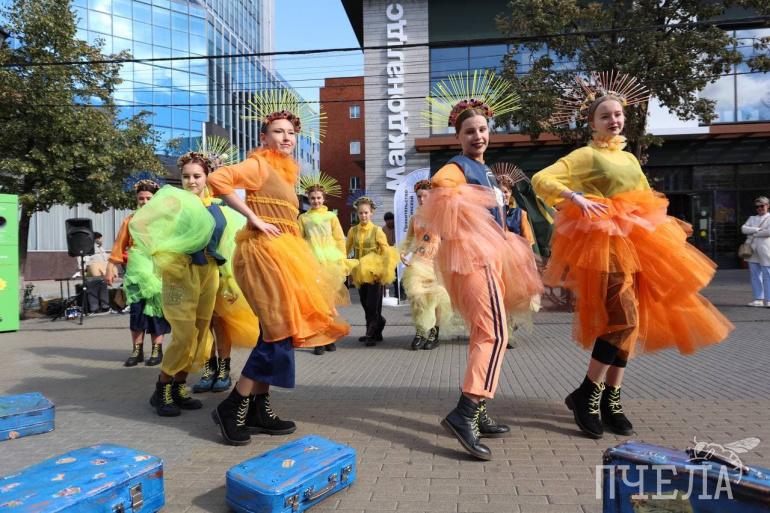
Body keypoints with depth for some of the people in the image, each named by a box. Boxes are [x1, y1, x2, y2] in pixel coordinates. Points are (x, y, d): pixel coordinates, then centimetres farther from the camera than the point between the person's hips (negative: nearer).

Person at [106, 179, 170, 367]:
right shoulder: (130, 220, 11)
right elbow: (119, 246, 8)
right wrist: (111, 267, 1)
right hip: (135, 272, 2)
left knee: (155, 309, 1)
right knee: (136, 310, 3)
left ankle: (157, 350, 10)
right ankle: (137, 350, 11)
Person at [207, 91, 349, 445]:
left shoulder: (284, 170, 20)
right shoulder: (260, 165, -7)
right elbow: (218, 180, -21)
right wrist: (254, 220, -20)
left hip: (281, 252, 9)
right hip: (264, 250, -9)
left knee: (278, 332, 8)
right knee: (280, 332, -11)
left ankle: (259, 409, 16)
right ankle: (231, 407, -1)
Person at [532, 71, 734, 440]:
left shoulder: (629, 158, 20)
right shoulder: (584, 155, -1)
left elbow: (647, 200, 26)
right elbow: (541, 180, -13)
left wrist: (663, 236, 15)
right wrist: (577, 199, -25)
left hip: (635, 244, 8)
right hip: (603, 241, -7)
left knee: (629, 322, 5)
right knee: (624, 319, -17)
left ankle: (610, 399, 14)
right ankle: (585, 395, -6)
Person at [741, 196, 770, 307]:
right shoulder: (752, 218, 19)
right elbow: (743, 229, 3)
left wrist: (753, 233, -4)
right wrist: (758, 229, -9)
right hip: (751, 249, 5)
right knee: (755, 275, 4)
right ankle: (758, 299, 7)